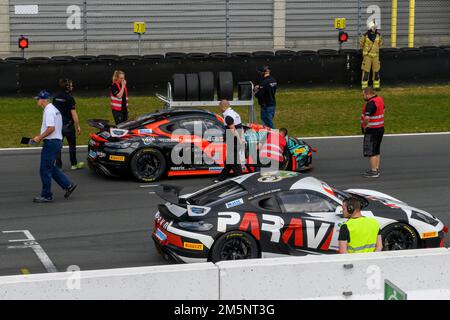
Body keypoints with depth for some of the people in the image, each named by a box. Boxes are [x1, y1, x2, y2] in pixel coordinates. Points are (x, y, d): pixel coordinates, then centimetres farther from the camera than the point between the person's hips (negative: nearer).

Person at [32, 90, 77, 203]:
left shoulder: (49, 111, -17)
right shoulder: (54, 109, 16)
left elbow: (51, 128, -26)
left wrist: (39, 137, -16)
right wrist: (40, 136, 18)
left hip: (51, 143, -10)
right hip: (57, 141, 10)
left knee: (45, 170, -3)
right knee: (51, 168, 19)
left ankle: (46, 196, 4)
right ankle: (68, 185, 16)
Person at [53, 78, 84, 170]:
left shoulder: (56, 97, 5)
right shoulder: (69, 98, -15)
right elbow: (73, 114, -16)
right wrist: (78, 126, -11)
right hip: (68, 125, -5)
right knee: (72, 145, 9)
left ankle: (58, 165, 5)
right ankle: (74, 164, 18)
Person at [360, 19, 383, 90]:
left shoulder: (378, 35, 0)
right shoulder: (365, 36, -11)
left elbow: (380, 43, 18)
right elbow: (361, 44, 5)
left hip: (375, 56, 4)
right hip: (367, 56, -4)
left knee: (376, 71, 6)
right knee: (366, 71, -3)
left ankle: (376, 86, 14)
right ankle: (364, 87, 2)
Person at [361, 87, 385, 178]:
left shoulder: (371, 103, -24)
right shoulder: (380, 99, 7)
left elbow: (367, 118, -36)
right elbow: (383, 109, 28)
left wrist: (364, 126, -19)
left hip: (372, 131, -10)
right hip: (380, 128, 10)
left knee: (371, 152, -2)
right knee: (376, 151, 19)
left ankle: (373, 171, 1)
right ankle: (377, 169, 25)